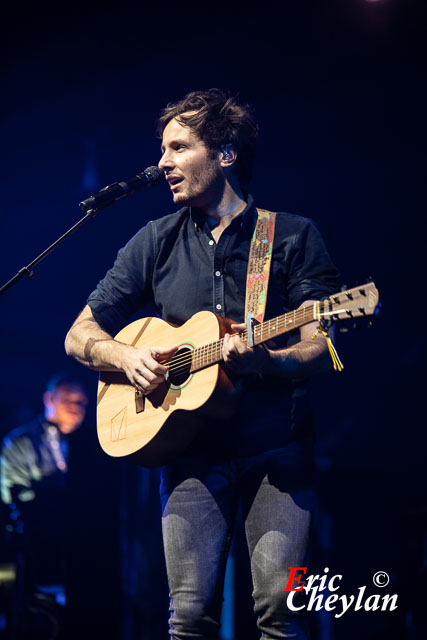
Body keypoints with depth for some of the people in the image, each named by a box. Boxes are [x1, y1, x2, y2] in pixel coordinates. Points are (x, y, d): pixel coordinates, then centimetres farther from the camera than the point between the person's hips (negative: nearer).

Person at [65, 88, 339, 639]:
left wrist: (262, 361, -23)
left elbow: (319, 350, -3)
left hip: (277, 447, -2)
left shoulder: (293, 237, 4)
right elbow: (80, 335, 16)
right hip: (190, 448, 2)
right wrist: (127, 357, -5)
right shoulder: (157, 242, 12)